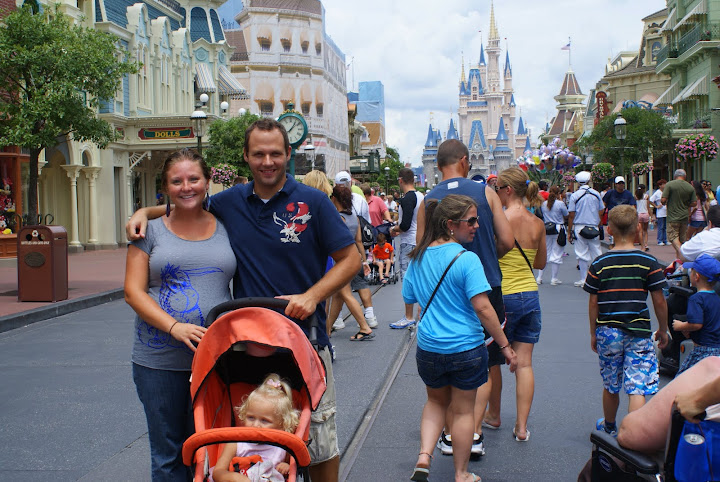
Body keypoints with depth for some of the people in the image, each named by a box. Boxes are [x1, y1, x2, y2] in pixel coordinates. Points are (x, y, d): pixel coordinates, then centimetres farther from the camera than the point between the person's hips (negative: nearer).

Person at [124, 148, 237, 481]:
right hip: (160, 362, -1)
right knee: (168, 454, 8)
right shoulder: (151, 232, 5)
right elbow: (133, 291, -2)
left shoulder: (225, 228, 8)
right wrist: (175, 327, -17)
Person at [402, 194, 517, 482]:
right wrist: (505, 346, -15)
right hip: (466, 348, -4)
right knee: (463, 410, 13)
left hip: (429, 347, 5)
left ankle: (424, 457, 9)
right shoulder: (466, 259, -18)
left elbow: (409, 299, 11)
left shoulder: (418, 257, 1)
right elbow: (482, 308, -21)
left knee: (436, 401, 26)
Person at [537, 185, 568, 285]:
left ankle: (539, 277, 11)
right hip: (558, 230, -4)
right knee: (556, 254, 4)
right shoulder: (560, 204, -11)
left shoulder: (544, 204, 1)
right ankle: (554, 279, 5)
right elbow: (566, 216, 2)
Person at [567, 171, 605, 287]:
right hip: (594, 227, 2)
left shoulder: (575, 195, -6)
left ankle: (583, 279, 6)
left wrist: (569, 231, 1)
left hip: (579, 227, -2)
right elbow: (601, 211, 8)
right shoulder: (596, 194, 2)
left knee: (582, 255, 3)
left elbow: (571, 215, -5)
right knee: (596, 253, 8)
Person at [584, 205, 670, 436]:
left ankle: (609, 427, 37)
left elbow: (593, 303, 1)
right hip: (638, 332, -2)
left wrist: (593, 333, 12)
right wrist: (663, 330, 11)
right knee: (638, 388, -2)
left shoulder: (599, 263, -3)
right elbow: (659, 301, -3)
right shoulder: (649, 262, -5)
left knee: (610, 386, 17)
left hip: (607, 331, 2)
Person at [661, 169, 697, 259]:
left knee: (673, 236, -5)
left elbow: (663, 200, -13)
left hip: (673, 217, -4)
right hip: (685, 216, 4)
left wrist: (664, 203, 10)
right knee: (683, 238, 12)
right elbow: (694, 203, 3)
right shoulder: (690, 187, 4)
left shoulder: (669, 184, -8)